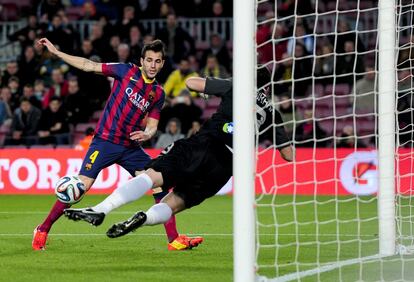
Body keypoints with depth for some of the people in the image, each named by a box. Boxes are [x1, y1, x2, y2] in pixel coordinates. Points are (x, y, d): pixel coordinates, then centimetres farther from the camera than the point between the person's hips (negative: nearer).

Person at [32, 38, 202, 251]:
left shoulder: (158, 93, 9)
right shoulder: (127, 71, -2)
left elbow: (152, 125, 9)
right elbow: (88, 66, 0)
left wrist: (147, 134, -16)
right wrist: (55, 52, -2)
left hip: (130, 147, 4)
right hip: (105, 141, -4)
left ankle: (173, 238, 3)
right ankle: (43, 230, -3)